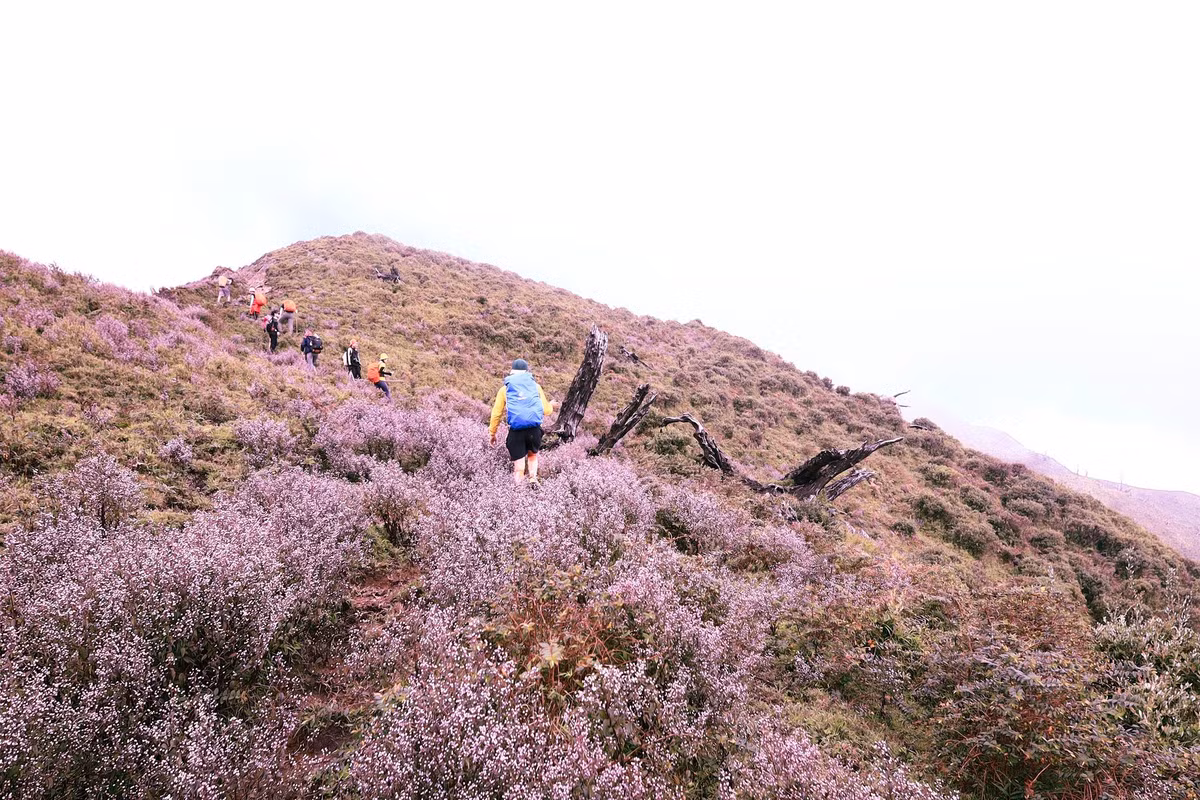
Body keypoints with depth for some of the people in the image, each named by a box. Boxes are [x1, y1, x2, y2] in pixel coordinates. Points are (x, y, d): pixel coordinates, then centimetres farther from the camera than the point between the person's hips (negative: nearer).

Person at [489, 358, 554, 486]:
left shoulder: (505, 389, 14)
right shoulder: (535, 386, 15)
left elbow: (496, 413, 11)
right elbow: (546, 410, 15)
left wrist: (492, 433, 21)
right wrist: (551, 406, 38)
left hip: (516, 430, -1)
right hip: (534, 428, 1)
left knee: (518, 465, 3)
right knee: (532, 455, 25)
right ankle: (533, 477, 3)